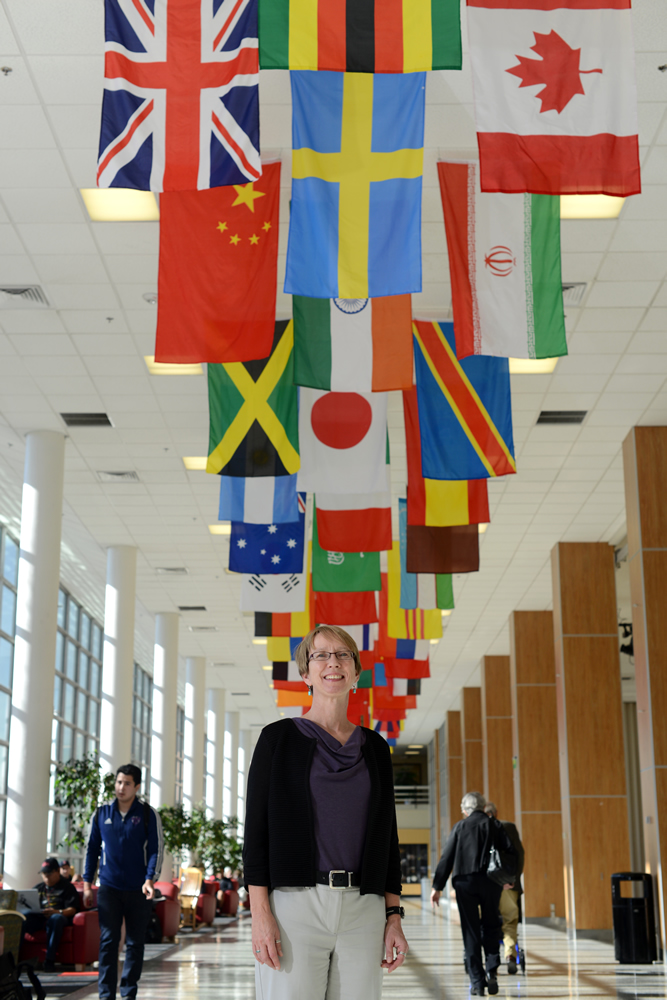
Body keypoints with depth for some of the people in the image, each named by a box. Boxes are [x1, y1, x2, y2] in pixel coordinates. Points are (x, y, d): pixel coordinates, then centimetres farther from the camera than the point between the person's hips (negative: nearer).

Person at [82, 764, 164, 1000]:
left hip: (138, 889, -1)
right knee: (108, 941, -3)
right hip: (109, 887, 1)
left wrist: (150, 879, -16)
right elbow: (93, 848, 11)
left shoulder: (148, 814, -1)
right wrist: (87, 883, 7)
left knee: (135, 943, 5)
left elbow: (156, 850, -3)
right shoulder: (102, 813, 6)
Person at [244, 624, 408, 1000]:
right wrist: (260, 913, -10)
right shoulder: (279, 738, 3)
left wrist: (394, 916, 7)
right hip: (294, 903, -3)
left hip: (363, 911, 3)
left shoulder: (375, 747, 14)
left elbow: (387, 837, 15)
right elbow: (257, 828, -1)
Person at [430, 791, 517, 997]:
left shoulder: (460, 827, 5)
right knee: (490, 927, 14)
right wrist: (508, 877, 12)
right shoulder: (494, 825, 6)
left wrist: (437, 887, 3)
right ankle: (492, 971, -4)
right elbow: (510, 852, -1)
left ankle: (477, 982, 1)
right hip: (491, 882, 1)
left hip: (465, 882, -1)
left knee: (471, 931, 4)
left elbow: (447, 858, 2)